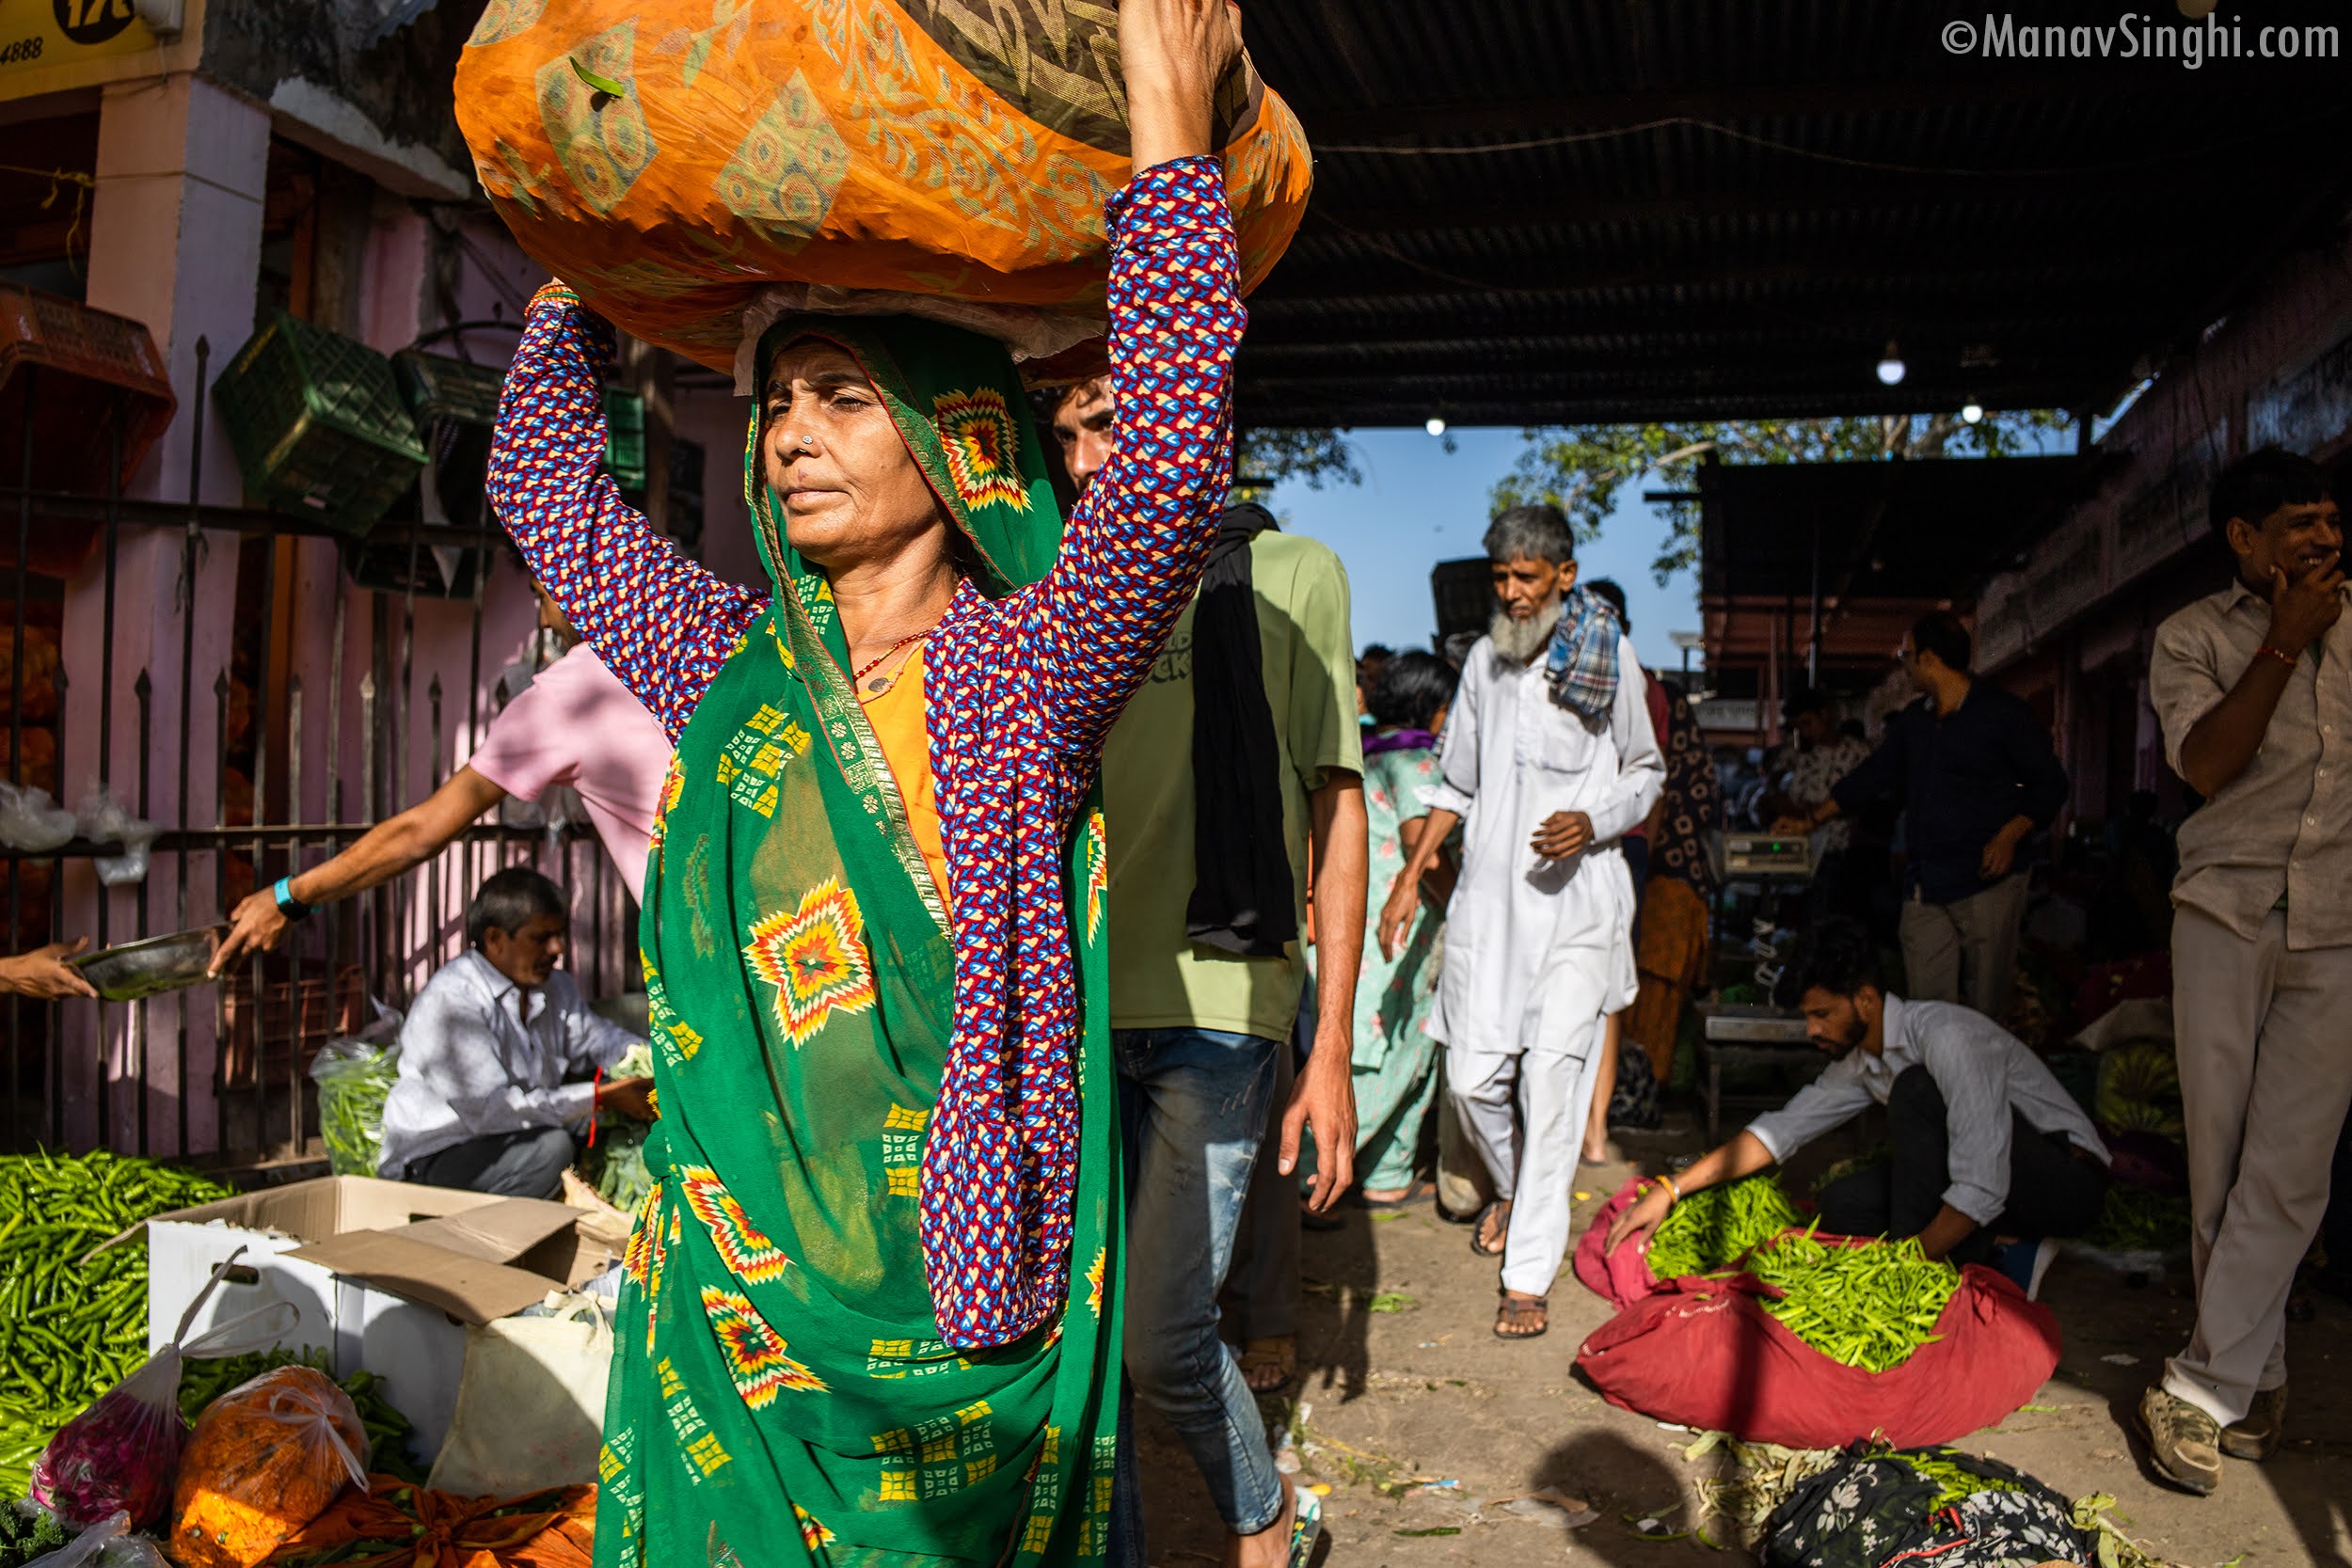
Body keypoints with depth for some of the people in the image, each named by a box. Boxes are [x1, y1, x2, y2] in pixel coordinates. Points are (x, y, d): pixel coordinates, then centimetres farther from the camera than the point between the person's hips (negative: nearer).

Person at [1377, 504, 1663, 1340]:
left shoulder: (1611, 657, 0)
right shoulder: (1484, 658, 10)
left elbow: (1646, 772, 9)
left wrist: (1592, 823, -11)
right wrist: (1410, 875, 13)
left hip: (1576, 895, -3)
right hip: (1488, 892, 3)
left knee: (1552, 1076, -9)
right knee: (1472, 1076, 3)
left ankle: (1530, 1276, -1)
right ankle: (1512, 1187, 35)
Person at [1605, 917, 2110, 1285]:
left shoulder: (1945, 1036, -26)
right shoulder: (1861, 1060, 2)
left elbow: (1980, 1192, -31)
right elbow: (1783, 1128, 8)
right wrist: (1670, 1190, 2)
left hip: (2069, 1177, -8)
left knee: (1916, 1089, -27)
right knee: (1841, 1205, -6)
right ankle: (2002, 1251, -6)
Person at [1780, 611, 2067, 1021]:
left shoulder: (2002, 714, -3)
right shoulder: (1913, 721, 16)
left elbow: (2050, 785, 0)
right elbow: (1869, 778, 25)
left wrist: (2010, 835, -14)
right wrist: (1811, 820, 24)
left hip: (1986, 882, -5)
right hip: (1925, 887, 5)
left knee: (1987, 1012, -3)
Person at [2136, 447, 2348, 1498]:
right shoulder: (2193, 638, 6)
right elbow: (2206, 763, -9)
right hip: (2227, 910, 0)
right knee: (2218, 1161, 3)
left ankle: (2204, 1389, 0)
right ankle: (2257, 1376, 19)